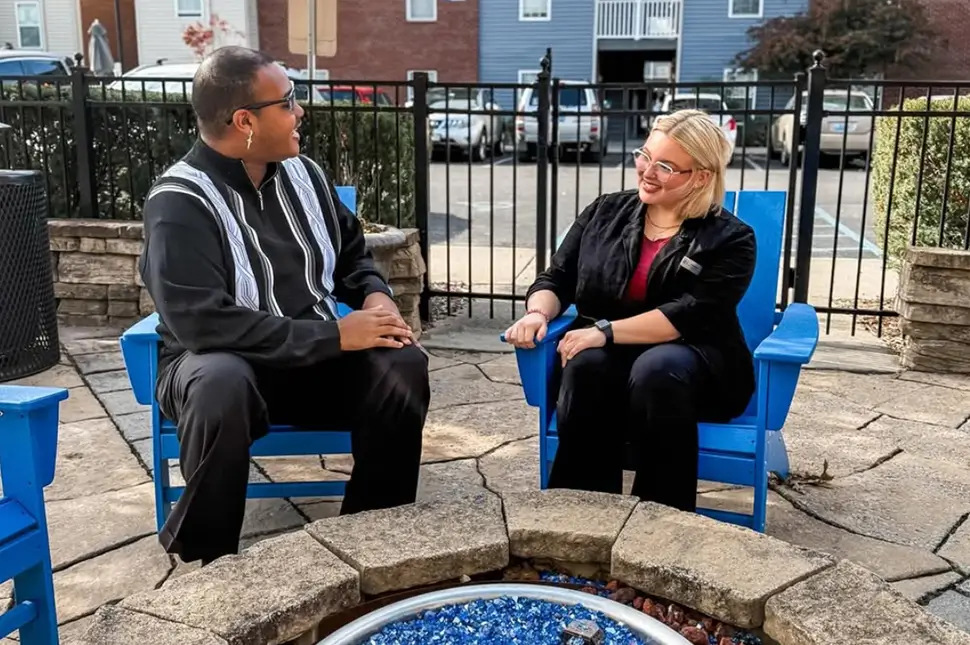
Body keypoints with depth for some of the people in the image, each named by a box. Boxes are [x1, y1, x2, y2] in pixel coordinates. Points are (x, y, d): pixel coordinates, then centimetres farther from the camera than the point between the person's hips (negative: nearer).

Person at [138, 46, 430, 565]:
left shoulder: (301, 173, 2)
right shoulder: (179, 203, -18)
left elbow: (350, 252, 17)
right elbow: (204, 323, -28)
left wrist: (375, 296, -7)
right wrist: (334, 336, -27)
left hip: (315, 356, 5)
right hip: (220, 362, -5)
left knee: (403, 365, -21)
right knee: (221, 386, -40)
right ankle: (203, 557, -16)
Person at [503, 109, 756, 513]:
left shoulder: (730, 239, -4)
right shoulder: (605, 213, 9)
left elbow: (689, 315, -17)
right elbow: (556, 279, 8)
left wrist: (606, 331, -26)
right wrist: (538, 313, -16)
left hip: (696, 363, -2)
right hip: (610, 357, 3)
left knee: (657, 369, -37)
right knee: (586, 365, -33)